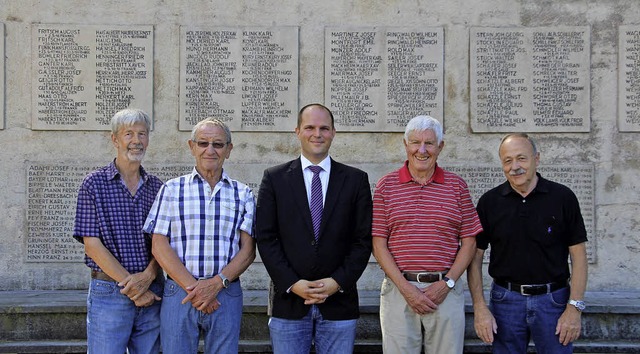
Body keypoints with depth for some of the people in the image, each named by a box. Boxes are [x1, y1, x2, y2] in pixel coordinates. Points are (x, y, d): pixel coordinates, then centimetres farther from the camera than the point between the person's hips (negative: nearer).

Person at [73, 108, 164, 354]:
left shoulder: (158, 188, 10)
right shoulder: (94, 184, -1)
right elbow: (92, 244, -7)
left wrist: (147, 277, -12)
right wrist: (130, 284, -12)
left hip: (152, 292, 4)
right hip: (108, 292, -3)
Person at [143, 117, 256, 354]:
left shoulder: (243, 194, 9)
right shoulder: (171, 190, 6)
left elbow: (248, 249, 3)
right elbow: (159, 246, -1)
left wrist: (216, 283, -12)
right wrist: (192, 287, -11)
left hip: (226, 294, 1)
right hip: (179, 293, -1)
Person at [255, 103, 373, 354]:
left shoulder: (356, 180, 6)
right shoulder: (275, 178, 5)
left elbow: (363, 239, 3)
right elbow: (266, 238, 1)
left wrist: (338, 282, -8)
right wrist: (292, 283, -9)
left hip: (339, 301, 0)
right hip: (288, 300, 0)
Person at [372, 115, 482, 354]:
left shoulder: (457, 185, 6)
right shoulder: (386, 186, 3)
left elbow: (469, 242, 5)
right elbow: (378, 243, 0)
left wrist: (446, 283, -6)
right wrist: (405, 288, -9)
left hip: (445, 290, 1)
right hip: (399, 289, 0)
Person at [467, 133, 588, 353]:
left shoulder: (563, 197, -3)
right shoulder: (489, 202, 0)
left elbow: (578, 255, -2)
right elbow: (475, 257, 2)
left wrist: (574, 308, -8)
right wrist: (479, 308, -5)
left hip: (553, 300, -1)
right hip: (506, 300, 1)